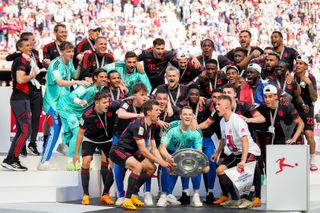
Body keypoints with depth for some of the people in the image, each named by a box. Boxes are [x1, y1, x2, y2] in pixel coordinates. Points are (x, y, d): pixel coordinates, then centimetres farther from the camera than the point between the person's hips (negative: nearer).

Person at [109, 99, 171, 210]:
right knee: (138, 166, -33)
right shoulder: (138, 125, -24)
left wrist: (163, 162, -8)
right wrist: (160, 162, -20)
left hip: (130, 152, 10)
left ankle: (133, 195, 16)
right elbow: (142, 150, -26)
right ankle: (127, 200, -27)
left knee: (151, 168, 8)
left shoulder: (150, 127, 6)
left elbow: (153, 149, 7)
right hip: (118, 151, -10)